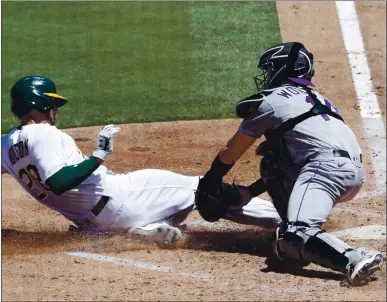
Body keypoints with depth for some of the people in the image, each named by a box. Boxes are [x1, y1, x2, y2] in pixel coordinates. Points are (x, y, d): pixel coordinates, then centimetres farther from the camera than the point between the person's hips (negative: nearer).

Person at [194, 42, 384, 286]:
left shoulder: (270, 101, 11)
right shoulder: (315, 99, 35)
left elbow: (231, 153, 19)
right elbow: (282, 165, 40)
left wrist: (210, 182, 36)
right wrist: (249, 193, 44)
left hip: (328, 166, -9)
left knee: (295, 237, -24)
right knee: (273, 162, 30)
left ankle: (357, 259, -48)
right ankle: (293, 239, 14)